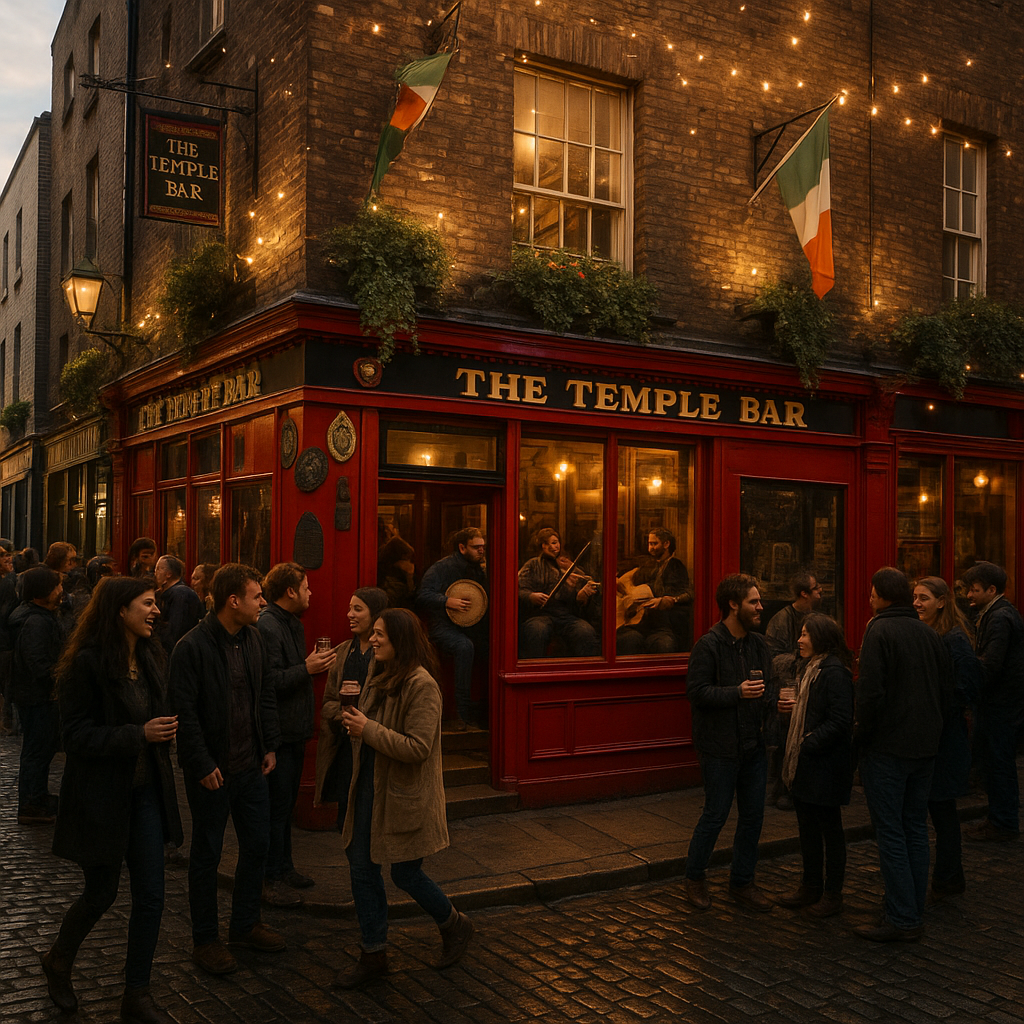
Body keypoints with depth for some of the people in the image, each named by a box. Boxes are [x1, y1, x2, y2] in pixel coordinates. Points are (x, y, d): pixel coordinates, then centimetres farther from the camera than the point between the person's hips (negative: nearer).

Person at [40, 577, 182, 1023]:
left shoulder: (152, 659, 4)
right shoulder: (88, 663, -16)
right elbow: (77, 734, -17)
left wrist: (165, 731, -1)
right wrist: (138, 735, -26)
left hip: (146, 790, 6)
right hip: (101, 794, -6)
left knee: (150, 895, 5)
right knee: (101, 893, 9)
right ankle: (58, 961, 40)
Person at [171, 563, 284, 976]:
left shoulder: (253, 639, 4)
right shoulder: (192, 648, -18)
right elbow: (185, 713, -18)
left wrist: (270, 745, 8)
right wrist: (203, 766, -18)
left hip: (250, 766, 7)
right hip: (211, 771, -7)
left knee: (257, 845, 14)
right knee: (207, 854, 8)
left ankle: (245, 924, 32)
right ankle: (205, 939, 23)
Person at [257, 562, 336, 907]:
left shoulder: (294, 623, 14)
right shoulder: (266, 626, -19)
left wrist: (314, 665, 3)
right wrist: (306, 669, -22)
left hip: (294, 731, 10)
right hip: (277, 733, -10)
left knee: (286, 803, 18)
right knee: (277, 805, -2)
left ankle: (284, 868, 30)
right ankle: (270, 879, 9)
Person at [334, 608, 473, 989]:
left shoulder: (421, 685, -20)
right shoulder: (380, 677, 8)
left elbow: (418, 748, -25)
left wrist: (368, 729, -23)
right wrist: (353, 720, 1)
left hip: (405, 796, -8)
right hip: (370, 787, 8)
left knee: (405, 874, 5)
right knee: (361, 867, 9)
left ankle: (455, 925, 32)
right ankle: (373, 954, 23)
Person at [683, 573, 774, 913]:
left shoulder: (758, 643, 9)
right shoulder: (709, 645, -12)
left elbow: (767, 686, 17)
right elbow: (696, 691, -16)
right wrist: (737, 692, -24)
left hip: (754, 744, 7)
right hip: (720, 747, -7)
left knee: (753, 815, 11)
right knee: (716, 814, 2)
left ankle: (742, 882, 25)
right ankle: (694, 877, 22)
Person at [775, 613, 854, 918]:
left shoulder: (834, 672, -18)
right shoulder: (809, 668, 12)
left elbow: (840, 722, -23)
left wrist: (808, 744, -22)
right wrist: (792, 706, 2)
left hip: (826, 766, -9)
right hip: (805, 765, 9)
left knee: (829, 829, 5)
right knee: (807, 827, 17)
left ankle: (832, 894, 17)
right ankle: (810, 887, 29)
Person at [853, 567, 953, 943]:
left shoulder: (879, 632, -14)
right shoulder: (930, 634, 8)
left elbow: (870, 691, -20)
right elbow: (947, 690, 13)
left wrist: (861, 735, -8)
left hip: (887, 747, -7)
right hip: (925, 747, 7)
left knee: (890, 832, -1)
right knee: (915, 829, 15)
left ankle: (902, 919, 1)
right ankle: (915, 914, 22)